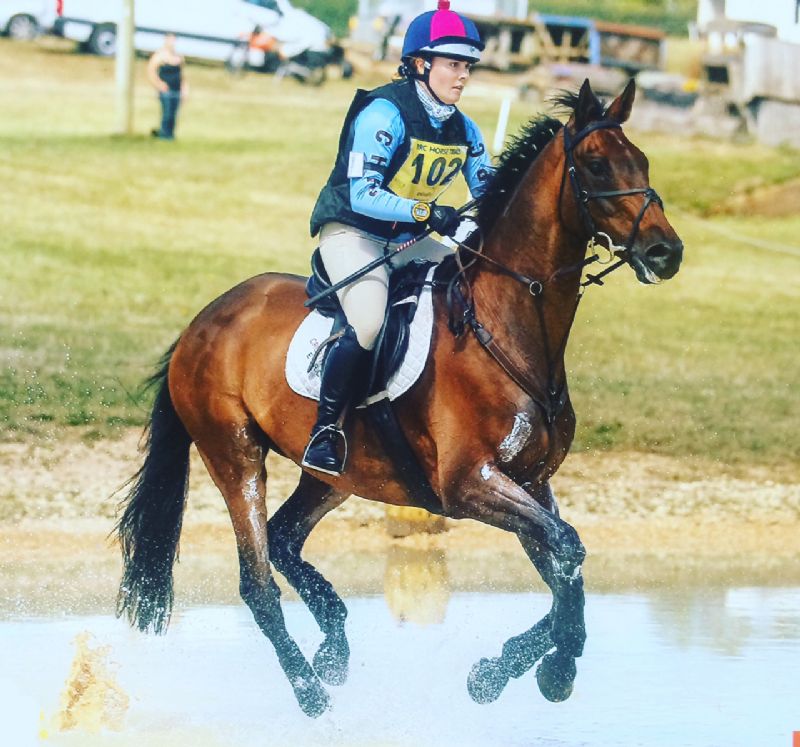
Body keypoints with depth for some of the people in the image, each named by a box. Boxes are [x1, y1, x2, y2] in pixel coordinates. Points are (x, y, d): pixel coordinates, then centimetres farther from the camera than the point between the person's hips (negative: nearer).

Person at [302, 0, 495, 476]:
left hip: (408, 241, 8)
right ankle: (326, 429, -18)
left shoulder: (463, 131, 5)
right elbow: (364, 195, -26)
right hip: (351, 234, -8)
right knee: (369, 322, -32)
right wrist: (428, 213, -38)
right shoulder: (385, 114, -18)